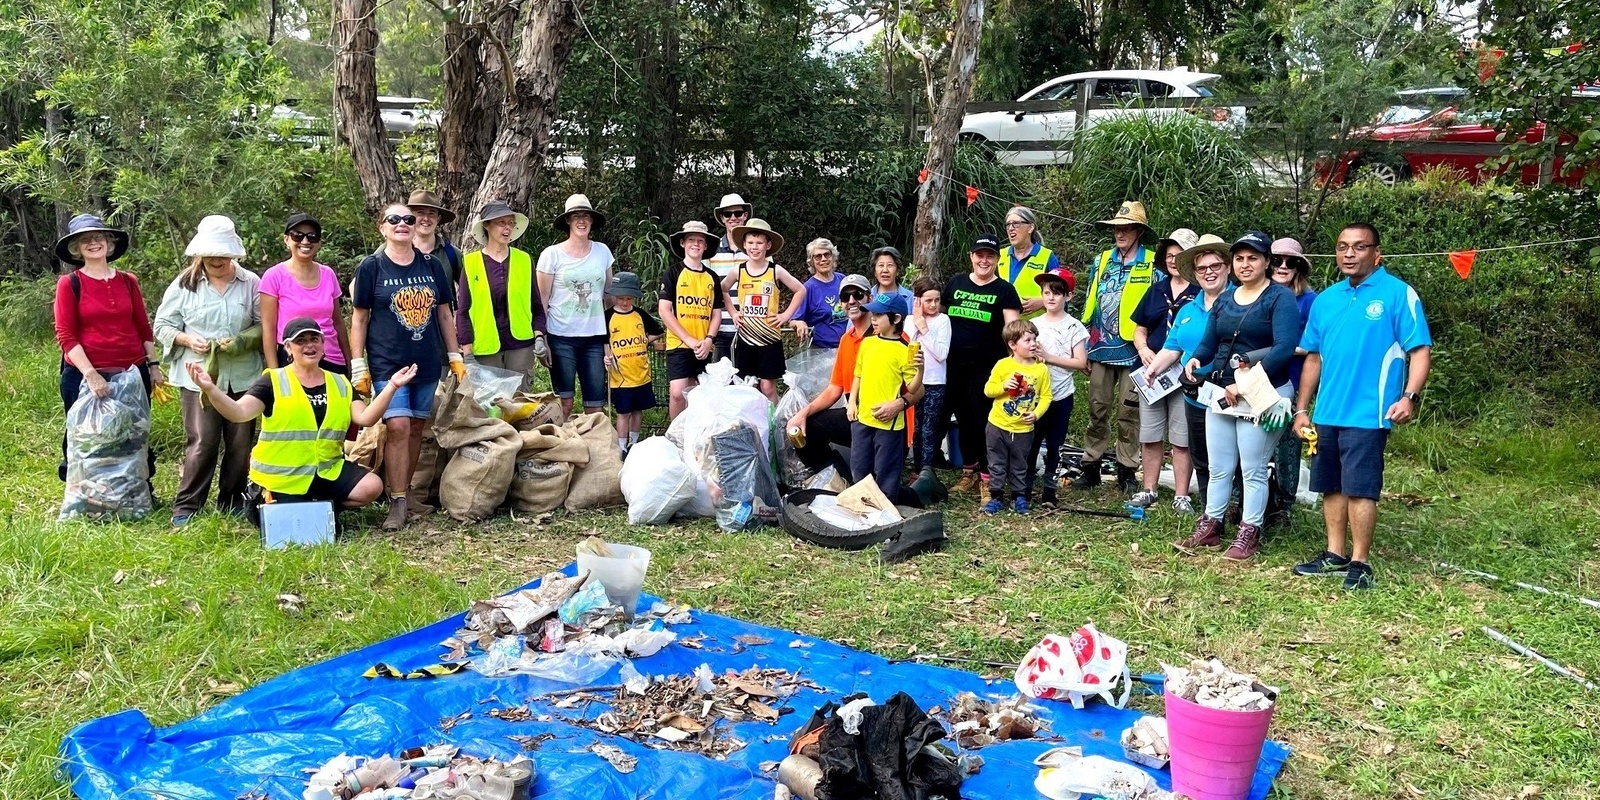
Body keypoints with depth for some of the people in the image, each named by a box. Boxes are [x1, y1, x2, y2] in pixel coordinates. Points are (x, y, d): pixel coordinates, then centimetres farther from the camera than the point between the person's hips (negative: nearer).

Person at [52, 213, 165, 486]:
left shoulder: (128, 281, 7)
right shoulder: (69, 284, -4)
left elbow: (144, 328, 13)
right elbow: (65, 335, -9)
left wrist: (154, 365, 9)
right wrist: (90, 374, -18)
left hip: (133, 372, 3)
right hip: (85, 375, -3)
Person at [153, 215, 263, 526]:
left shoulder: (251, 283, 4)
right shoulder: (184, 284, 4)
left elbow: (264, 325, 5)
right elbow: (163, 326, 7)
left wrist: (242, 341, -13)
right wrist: (187, 340, -12)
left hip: (242, 375, 2)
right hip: (199, 375, -2)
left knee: (240, 442, 8)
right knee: (201, 443, -6)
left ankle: (233, 504, 21)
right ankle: (186, 507, 5)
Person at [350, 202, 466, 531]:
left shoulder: (432, 266, 9)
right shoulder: (371, 267, -1)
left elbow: (444, 313, 15)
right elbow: (359, 318, 1)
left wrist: (455, 356, 12)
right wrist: (358, 366, -3)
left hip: (428, 363, 4)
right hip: (387, 364, -4)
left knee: (416, 428, 8)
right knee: (398, 427, -14)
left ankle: (406, 492, 20)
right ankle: (397, 504, -7)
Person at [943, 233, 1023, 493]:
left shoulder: (1004, 290, 1)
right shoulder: (955, 284, 10)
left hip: (987, 367, -4)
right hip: (955, 366, 4)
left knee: (983, 422, -4)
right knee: (963, 420, 12)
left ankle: (987, 477, 5)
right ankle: (969, 472, 24)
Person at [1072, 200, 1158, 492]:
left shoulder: (1152, 265, -2)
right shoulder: (1101, 261, 10)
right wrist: (1085, 345, 14)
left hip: (1132, 351, -3)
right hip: (1101, 349, 3)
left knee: (1128, 414, 4)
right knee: (1097, 411, 7)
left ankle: (1126, 471, 13)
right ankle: (1091, 467, 15)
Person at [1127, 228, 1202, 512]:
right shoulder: (1156, 291, 14)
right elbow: (1139, 329, 16)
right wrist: (1143, 349, -4)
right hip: (1151, 371, 5)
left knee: (1182, 438, 0)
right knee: (1148, 435, 10)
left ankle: (1181, 496, 10)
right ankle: (1148, 490, 21)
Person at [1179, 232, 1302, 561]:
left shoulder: (1280, 298, -8)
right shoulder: (1224, 300, 13)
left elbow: (1284, 348, -19)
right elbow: (1208, 344, 13)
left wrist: (1246, 382, -24)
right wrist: (1195, 361, -10)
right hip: (1220, 393, 6)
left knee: (1253, 469, 2)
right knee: (1218, 467, 12)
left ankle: (1249, 535, 10)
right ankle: (1210, 527, 21)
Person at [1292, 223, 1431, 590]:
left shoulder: (1398, 294, -5)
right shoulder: (1326, 299, 12)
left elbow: (1420, 351, -9)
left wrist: (1409, 397, -24)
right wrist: (1301, 409, 14)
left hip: (1367, 414, -6)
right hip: (1325, 414, 6)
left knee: (1359, 489, -5)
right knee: (1331, 487, 12)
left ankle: (1360, 564, 5)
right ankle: (1335, 556, 23)